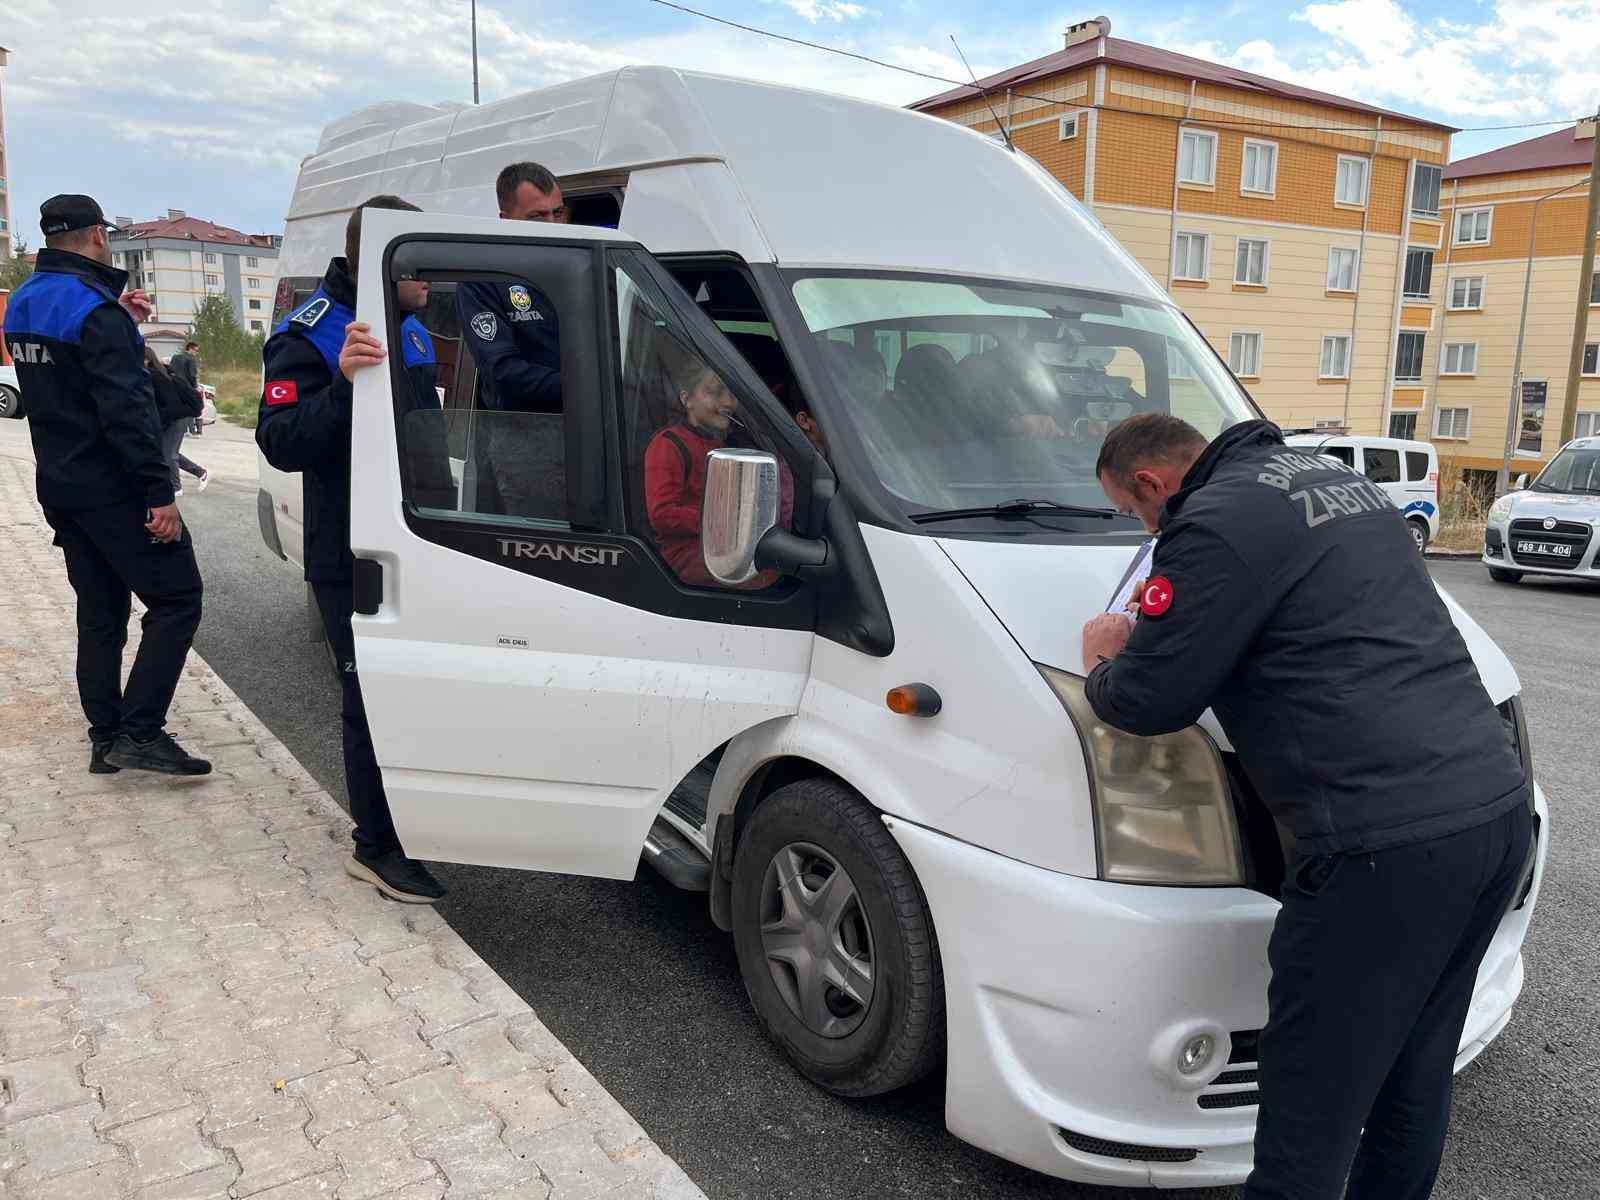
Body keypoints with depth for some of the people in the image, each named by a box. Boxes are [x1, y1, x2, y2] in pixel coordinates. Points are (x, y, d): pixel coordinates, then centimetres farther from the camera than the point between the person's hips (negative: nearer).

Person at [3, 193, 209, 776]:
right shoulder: (94, 308, -17)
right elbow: (127, 411, -23)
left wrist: (122, 326, 16)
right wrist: (160, 492, -23)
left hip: (60, 487, 9)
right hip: (114, 490, -9)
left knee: (99, 613, 13)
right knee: (176, 599, -3)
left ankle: (105, 737, 17)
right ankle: (140, 732, -8)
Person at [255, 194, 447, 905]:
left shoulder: (411, 325, 10)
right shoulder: (308, 338, -15)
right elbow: (281, 444, -26)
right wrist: (342, 384, -39)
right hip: (350, 560, -8)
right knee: (374, 699, -3)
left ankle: (406, 812, 34)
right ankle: (376, 847, 11)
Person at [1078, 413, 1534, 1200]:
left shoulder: (1215, 523, -10)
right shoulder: (1337, 479, 19)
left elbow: (1149, 701, -9)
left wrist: (1102, 662, 13)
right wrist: (1178, 599, 26)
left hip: (1386, 845, -9)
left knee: (1307, 1124, 2)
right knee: (1414, 1076, 24)